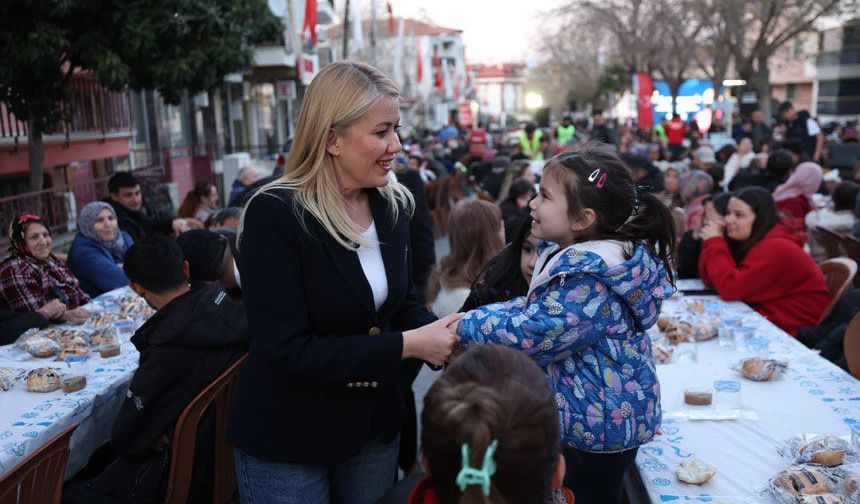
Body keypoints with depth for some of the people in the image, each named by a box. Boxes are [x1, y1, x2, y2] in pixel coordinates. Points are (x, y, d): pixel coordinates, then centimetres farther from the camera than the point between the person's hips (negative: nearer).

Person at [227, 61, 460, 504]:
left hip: (376, 426, 6)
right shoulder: (274, 215, -22)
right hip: (287, 441, -5)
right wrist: (406, 346, -26)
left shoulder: (393, 206, -2)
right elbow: (287, 352, -26)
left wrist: (446, 340, -13)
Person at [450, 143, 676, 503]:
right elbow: (536, 306, 9)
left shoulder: (589, 280, -30)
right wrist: (480, 315, -4)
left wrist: (467, 327, -17)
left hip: (592, 425, -10)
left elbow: (531, 334, -31)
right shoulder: (581, 256, 3)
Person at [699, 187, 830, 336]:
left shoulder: (776, 248, -22)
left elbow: (730, 288, -28)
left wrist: (714, 242, -20)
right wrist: (713, 241, -11)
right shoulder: (746, 239, 4)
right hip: (764, 318, 8)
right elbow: (710, 279, 1)